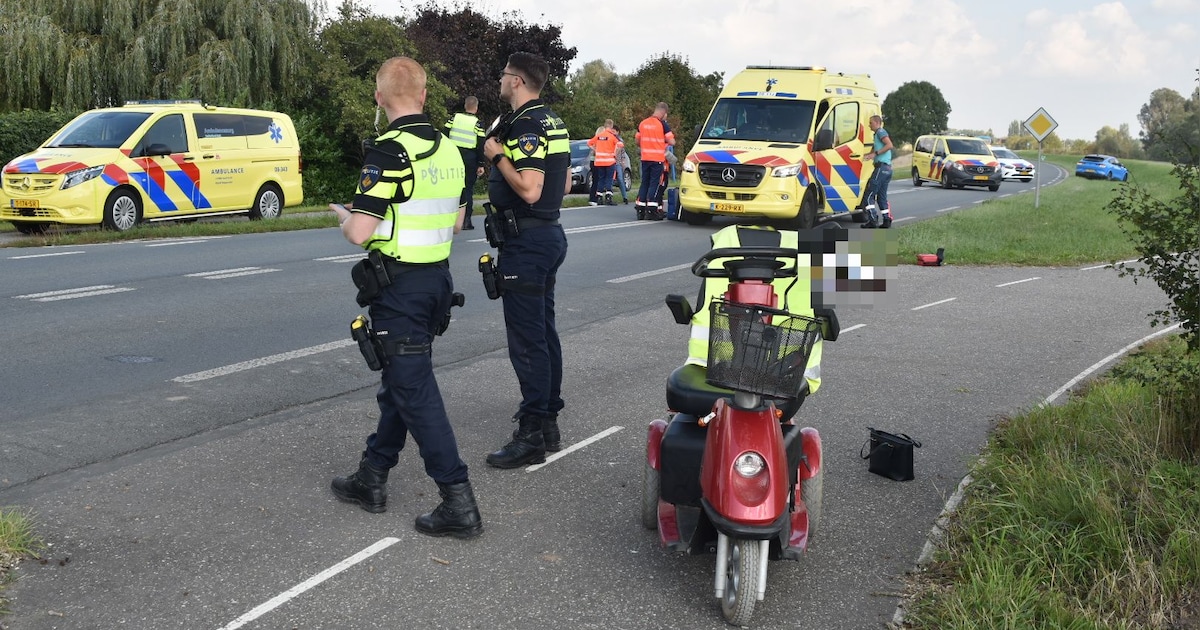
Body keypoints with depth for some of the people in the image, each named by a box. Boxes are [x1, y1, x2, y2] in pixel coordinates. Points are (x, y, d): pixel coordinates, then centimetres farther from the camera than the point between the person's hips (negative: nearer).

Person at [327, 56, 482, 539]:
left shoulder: (389, 150, -17)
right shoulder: (448, 149, 8)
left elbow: (360, 232, -21)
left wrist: (344, 216, 0)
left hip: (399, 285, -8)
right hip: (438, 276, 9)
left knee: (415, 390, -5)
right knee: (399, 379, 18)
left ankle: (458, 503, -5)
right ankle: (371, 479, 31)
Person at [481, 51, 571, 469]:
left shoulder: (525, 126, -17)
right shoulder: (553, 123, 14)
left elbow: (528, 189, -26)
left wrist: (497, 156, -14)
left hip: (526, 241, -11)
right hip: (550, 234, 11)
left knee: (526, 338, -7)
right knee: (544, 332, 15)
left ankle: (532, 436, -3)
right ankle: (548, 419, 25)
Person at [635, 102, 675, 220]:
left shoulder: (642, 123, 7)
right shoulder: (663, 124, -9)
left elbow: (637, 140, 14)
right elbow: (672, 142, -10)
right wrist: (666, 141, 11)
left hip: (645, 158, 5)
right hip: (658, 159, -5)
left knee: (644, 183, 12)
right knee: (655, 184, -1)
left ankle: (640, 209, 12)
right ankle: (651, 210, -5)